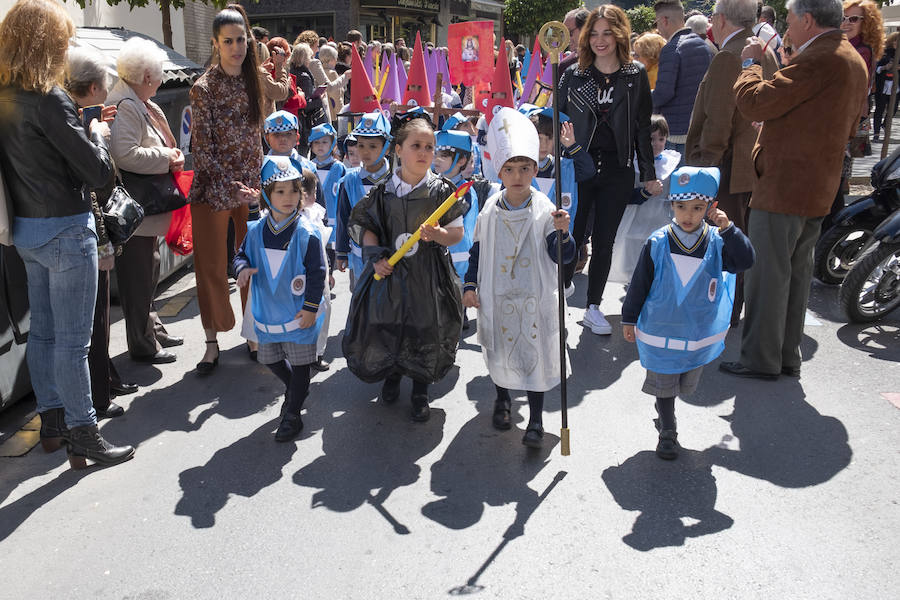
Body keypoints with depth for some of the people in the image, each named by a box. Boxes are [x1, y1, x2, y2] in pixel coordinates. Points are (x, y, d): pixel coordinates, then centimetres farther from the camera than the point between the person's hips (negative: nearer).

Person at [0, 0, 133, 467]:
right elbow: (98, 173, -17)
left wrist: (81, 130, 7)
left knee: (42, 331, 17)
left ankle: (52, 422, 31)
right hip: (65, 230, -9)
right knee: (72, 340, 0)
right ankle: (82, 437, 11)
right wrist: (97, 135, 1)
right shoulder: (48, 100, -19)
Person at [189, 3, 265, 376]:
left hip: (251, 185, 4)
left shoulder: (254, 82, 6)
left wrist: (259, 180, 6)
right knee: (211, 265, 3)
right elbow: (202, 147, -10)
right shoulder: (204, 88, -8)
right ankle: (212, 343, 15)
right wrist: (230, 185, -18)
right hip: (213, 187, -4)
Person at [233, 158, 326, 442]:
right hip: (267, 312, 5)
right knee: (270, 359, 20)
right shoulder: (256, 231, -3)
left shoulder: (307, 233, -16)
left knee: (299, 363, 6)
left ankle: (292, 414, 22)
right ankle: (295, 389, 47)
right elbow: (241, 254, 11)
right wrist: (242, 268, -13)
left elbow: (317, 272, -13)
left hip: (299, 313, -5)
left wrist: (311, 308, -13)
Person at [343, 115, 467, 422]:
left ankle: (421, 390, 31)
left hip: (429, 274, -1)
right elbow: (363, 225, 8)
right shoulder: (383, 190, -1)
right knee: (387, 327, 8)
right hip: (390, 269, 1)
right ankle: (393, 375, 41)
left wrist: (438, 234, -22)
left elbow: (458, 233, -1)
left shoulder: (441, 190, -4)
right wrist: (375, 253, -8)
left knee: (426, 331, 7)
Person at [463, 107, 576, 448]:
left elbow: (563, 256, -14)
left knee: (535, 353, 5)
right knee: (499, 351, 16)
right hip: (496, 296, 3)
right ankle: (502, 399, 44)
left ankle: (536, 419, 20)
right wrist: (471, 285, 3)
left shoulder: (544, 210, -9)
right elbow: (478, 249, 8)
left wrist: (562, 232, -32)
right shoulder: (490, 210, -2)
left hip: (534, 298, -2)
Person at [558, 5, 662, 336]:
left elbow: (643, 127, 7)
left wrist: (649, 174, 5)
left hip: (618, 172, 1)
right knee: (570, 238, -3)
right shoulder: (573, 75, 4)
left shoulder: (636, 75, 5)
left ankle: (593, 308, 19)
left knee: (604, 242, 7)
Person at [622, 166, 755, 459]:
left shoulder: (717, 242, -7)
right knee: (663, 382, 6)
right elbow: (639, 284, -5)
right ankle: (667, 432, 23)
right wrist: (629, 319, 0)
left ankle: (663, 410, 47)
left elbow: (745, 261, -20)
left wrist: (728, 229, -30)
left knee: (685, 383, 20)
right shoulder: (658, 243, -11)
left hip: (701, 333, 3)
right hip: (660, 330, -2)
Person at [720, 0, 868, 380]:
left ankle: (760, 360, 7)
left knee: (767, 275, -1)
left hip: (783, 189, -10)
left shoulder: (818, 60, -18)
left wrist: (751, 62, -4)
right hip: (818, 190, 10)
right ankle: (788, 357, 24)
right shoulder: (854, 61, 15)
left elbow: (754, 102, -23)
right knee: (796, 275, 15)